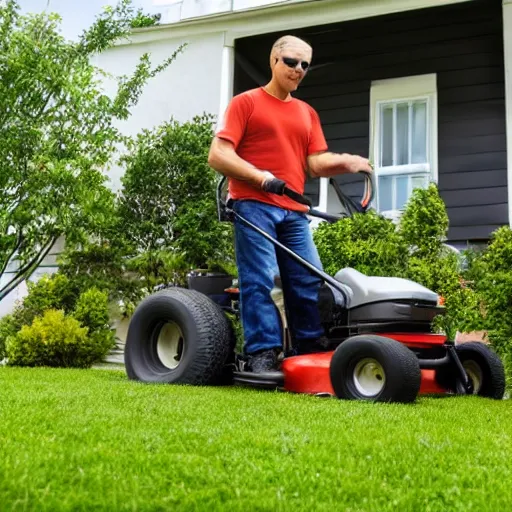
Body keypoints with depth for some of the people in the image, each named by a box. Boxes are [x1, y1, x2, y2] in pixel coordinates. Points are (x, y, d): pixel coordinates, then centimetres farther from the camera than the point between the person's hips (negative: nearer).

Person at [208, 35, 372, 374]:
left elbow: (316, 163, 11)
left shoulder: (307, 113, 22)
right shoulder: (246, 102, 6)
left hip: (294, 212, 5)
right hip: (254, 205, -5)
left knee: (310, 282, 1)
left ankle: (311, 355, 9)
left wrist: (345, 162, -9)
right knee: (259, 280, -11)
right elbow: (218, 156, -3)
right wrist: (258, 175, -17)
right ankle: (263, 355, -6)